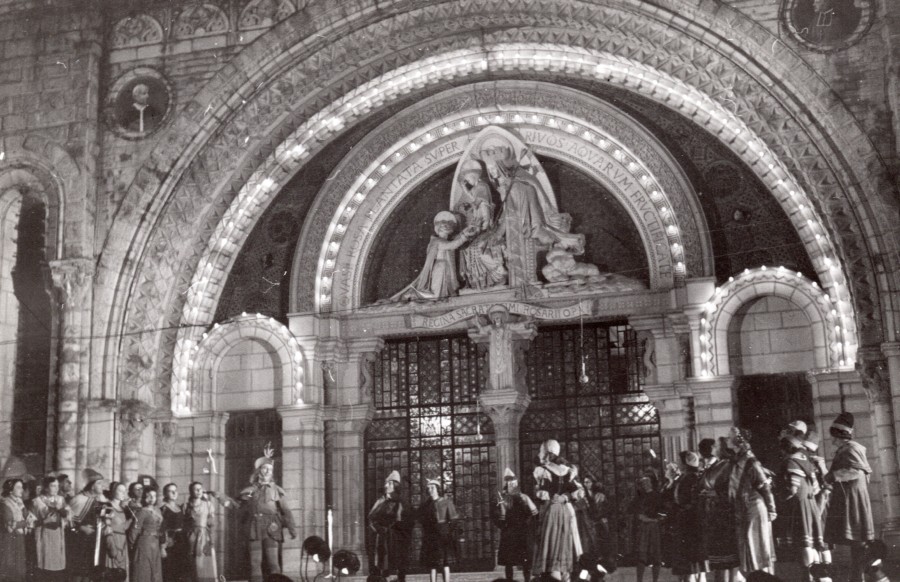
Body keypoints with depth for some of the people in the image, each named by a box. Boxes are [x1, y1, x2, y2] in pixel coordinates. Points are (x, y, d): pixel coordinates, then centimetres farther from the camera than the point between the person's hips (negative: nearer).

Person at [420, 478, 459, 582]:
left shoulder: (446, 502, -2)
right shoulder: (426, 504, 9)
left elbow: (453, 520, -4)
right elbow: (424, 522, 11)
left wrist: (451, 533, -12)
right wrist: (425, 537, 6)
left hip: (443, 535, -4)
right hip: (430, 537, 4)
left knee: (445, 563, -3)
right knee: (432, 564, 3)